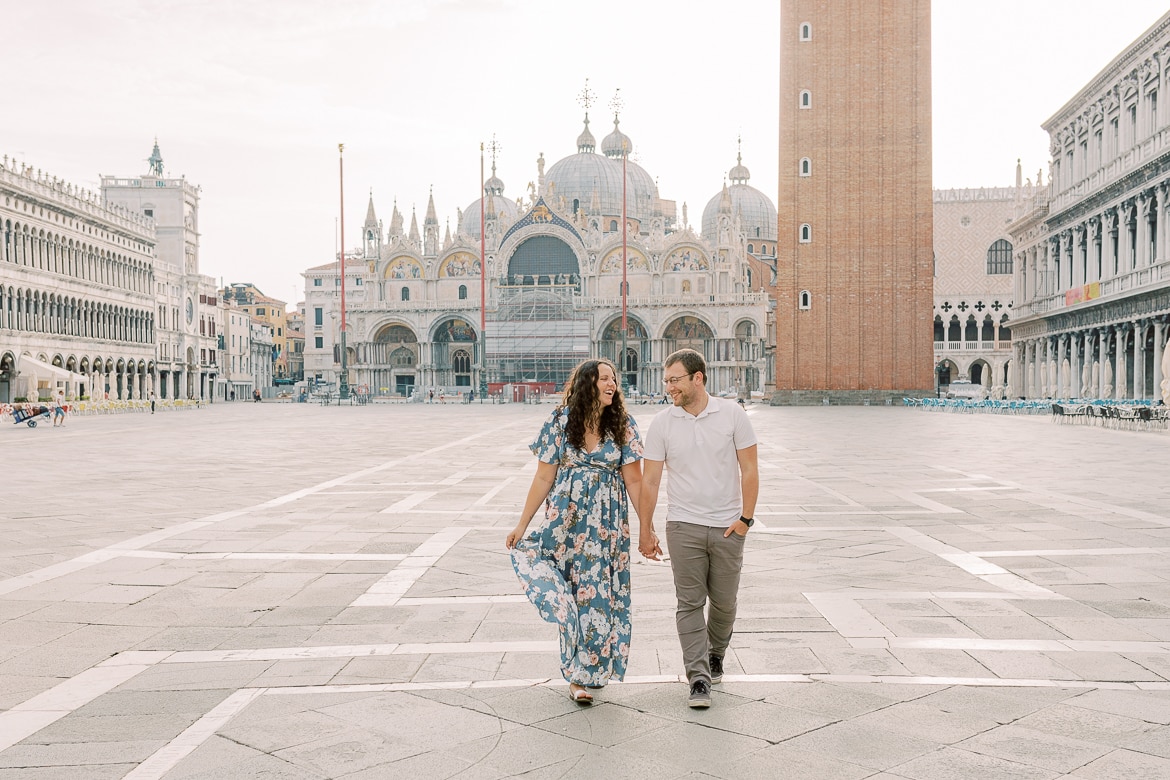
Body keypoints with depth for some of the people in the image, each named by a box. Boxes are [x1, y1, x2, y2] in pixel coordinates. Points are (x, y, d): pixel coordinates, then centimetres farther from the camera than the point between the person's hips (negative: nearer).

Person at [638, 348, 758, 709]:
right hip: (684, 526, 0)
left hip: (728, 527, 0)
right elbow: (650, 480, 1)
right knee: (690, 602, -4)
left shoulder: (732, 414, -3)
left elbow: (749, 470, 0)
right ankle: (699, 678, 0)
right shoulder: (662, 423, -1)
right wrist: (645, 531, 1)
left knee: (724, 602, 10)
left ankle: (715, 654, 36)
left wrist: (745, 518, -6)